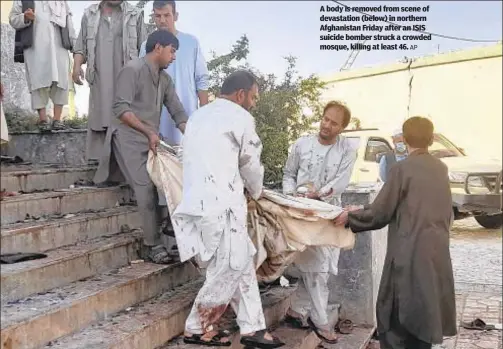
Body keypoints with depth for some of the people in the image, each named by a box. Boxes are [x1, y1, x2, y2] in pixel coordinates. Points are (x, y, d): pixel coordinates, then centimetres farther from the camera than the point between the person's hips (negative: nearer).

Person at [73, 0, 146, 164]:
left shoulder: (135, 15, 11)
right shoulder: (90, 14, 17)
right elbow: (81, 46, 16)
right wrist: (77, 65, 0)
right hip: (99, 80, 2)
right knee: (99, 119, -1)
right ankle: (97, 159, 1)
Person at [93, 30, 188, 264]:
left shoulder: (165, 79, 17)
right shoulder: (133, 69, -7)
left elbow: (178, 113, 12)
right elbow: (121, 108, -16)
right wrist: (149, 131, -19)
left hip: (152, 141, 8)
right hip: (129, 140, -7)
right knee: (147, 188, -18)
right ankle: (153, 246, -13)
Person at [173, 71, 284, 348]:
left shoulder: (199, 116, 22)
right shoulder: (239, 117, -3)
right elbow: (251, 163, 4)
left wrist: (242, 187, 32)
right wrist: (256, 192, 23)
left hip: (200, 201, 9)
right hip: (219, 205, -9)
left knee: (242, 265, 12)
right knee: (228, 269, 1)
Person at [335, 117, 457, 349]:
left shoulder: (402, 169, -11)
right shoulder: (441, 169, 9)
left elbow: (379, 213, -9)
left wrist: (351, 217, 7)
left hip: (409, 257, -7)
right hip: (436, 255, 7)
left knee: (395, 323, 3)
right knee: (422, 320, 18)